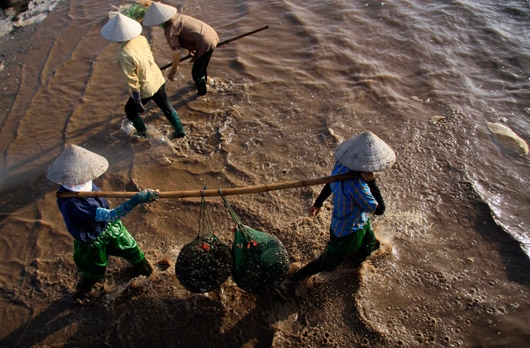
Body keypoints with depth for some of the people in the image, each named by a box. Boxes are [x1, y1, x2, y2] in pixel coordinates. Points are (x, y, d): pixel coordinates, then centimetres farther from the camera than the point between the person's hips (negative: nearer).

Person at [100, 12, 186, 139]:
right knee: (166, 107, 24)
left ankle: (142, 132, 41)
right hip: (158, 81, 6)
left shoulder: (124, 54, -30)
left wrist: (138, 102, -13)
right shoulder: (141, 39, -10)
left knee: (130, 110, 23)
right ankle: (180, 131, 38)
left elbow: (132, 81, -23)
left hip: (145, 89, -6)